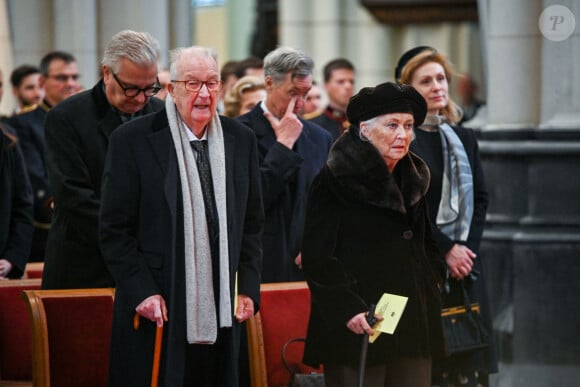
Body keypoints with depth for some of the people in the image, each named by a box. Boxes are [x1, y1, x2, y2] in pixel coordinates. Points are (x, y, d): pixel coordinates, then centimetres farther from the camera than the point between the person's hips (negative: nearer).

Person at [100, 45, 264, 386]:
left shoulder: (241, 140, 9)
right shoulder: (132, 141, -3)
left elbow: (253, 223, 14)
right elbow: (115, 229, -4)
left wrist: (248, 288, 5)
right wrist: (141, 292, -11)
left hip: (222, 308, 4)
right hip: (157, 308, -3)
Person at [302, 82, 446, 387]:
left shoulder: (413, 178, 15)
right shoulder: (336, 179, -7)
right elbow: (317, 258, -11)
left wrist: (433, 286, 12)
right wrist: (346, 309, -18)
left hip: (413, 326, 6)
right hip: (357, 327, -6)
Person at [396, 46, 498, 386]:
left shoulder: (465, 139, 14)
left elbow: (481, 199, 13)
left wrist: (467, 248, -1)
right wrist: (446, 248, -10)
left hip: (465, 265, 5)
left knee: (468, 358, 1)